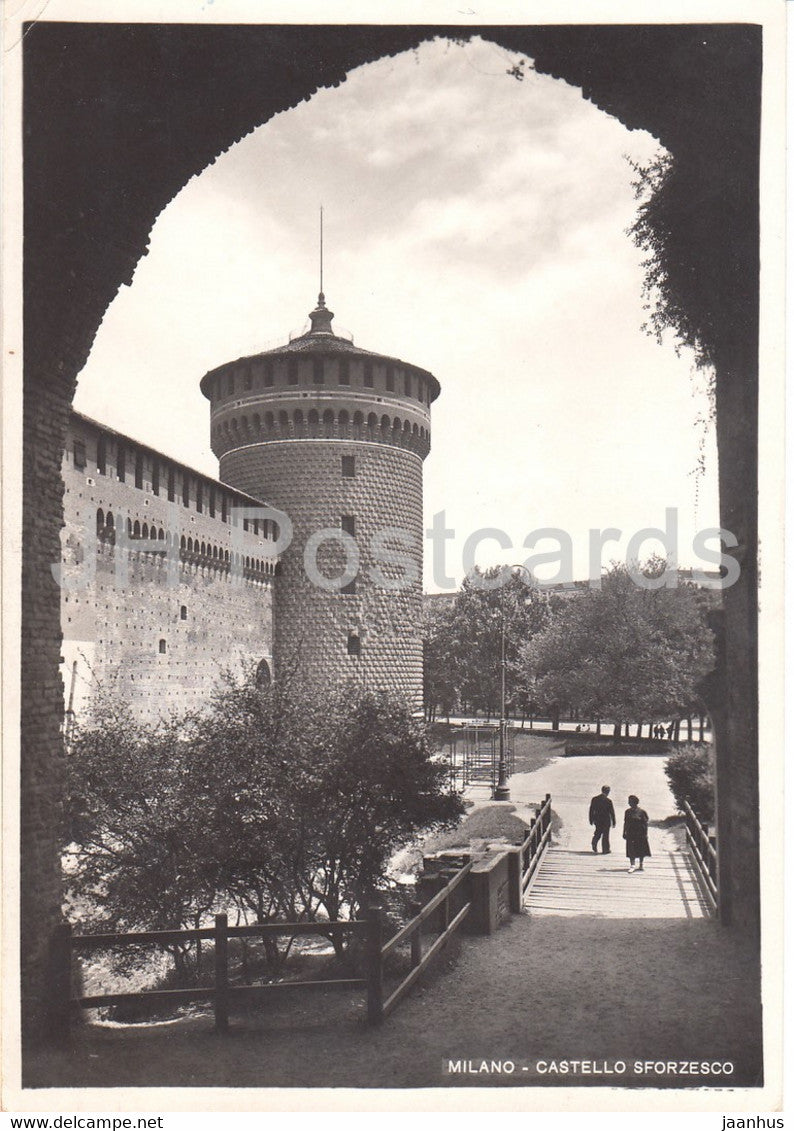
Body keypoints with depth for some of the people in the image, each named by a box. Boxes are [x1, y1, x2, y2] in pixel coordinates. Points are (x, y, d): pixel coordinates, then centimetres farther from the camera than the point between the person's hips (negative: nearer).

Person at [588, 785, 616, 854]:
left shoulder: (594, 799, -1)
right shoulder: (608, 801, -14)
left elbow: (591, 810, 4)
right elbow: (612, 812, -9)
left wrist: (591, 820, 13)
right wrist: (613, 822, -1)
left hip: (597, 820, 4)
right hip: (606, 820, -4)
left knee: (598, 833, 18)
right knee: (605, 834, 7)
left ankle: (594, 844, -3)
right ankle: (605, 849, 12)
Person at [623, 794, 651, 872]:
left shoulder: (642, 812, -5)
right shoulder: (628, 812, 7)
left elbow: (645, 823, -5)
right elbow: (625, 823, 10)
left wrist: (645, 834, -10)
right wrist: (624, 833, 7)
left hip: (640, 834, -2)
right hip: (631, 833, 2)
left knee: (641, 851, 7)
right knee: (631, 850, -5)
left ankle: (640, 866, 20)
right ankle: (632, 865, -3)